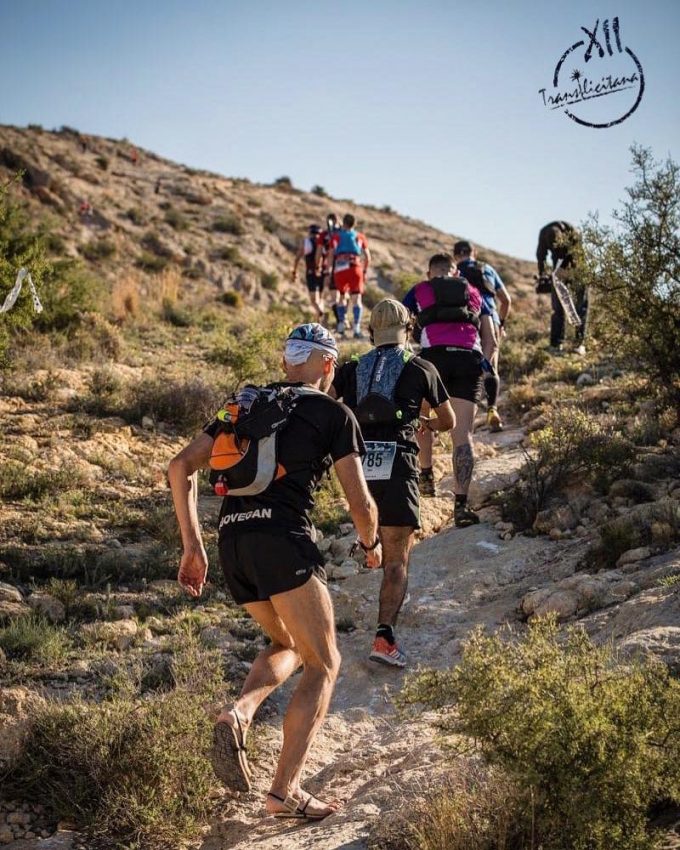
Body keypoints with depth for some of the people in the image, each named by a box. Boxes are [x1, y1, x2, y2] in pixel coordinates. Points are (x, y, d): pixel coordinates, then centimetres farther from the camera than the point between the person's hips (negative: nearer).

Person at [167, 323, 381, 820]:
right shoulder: (335, 414, 8)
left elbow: (181, 467, 13)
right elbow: (361, 504, 4)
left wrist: (192, 546, 14)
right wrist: (372, 544, 25)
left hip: (231, 539, 6)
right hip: (283, 538, -6)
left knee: (288, 645, 25)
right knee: (323, 665, 7)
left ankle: (238, 714, -2)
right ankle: (285, 791, -1)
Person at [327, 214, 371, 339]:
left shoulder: (336, 236, 13)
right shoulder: (360, 237, 17)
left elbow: (331, 255, 3)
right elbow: (367, 257, 15)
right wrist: (365, 271, 26)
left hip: (340, 269, 0)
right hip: (355, 268, 0)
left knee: (342, 297, 19)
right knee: (356, 299, 0)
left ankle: (341, 325, 15)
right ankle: (357, 329, -12)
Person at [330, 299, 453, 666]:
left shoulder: (351, 369, 17)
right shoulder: (421, 369, 13)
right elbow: (448, 422, 24)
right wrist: (426, 424, 45)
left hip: (358, 465, 3)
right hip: (397, 465, -3)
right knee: (397, 559, -3)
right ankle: (384, 636, -17)